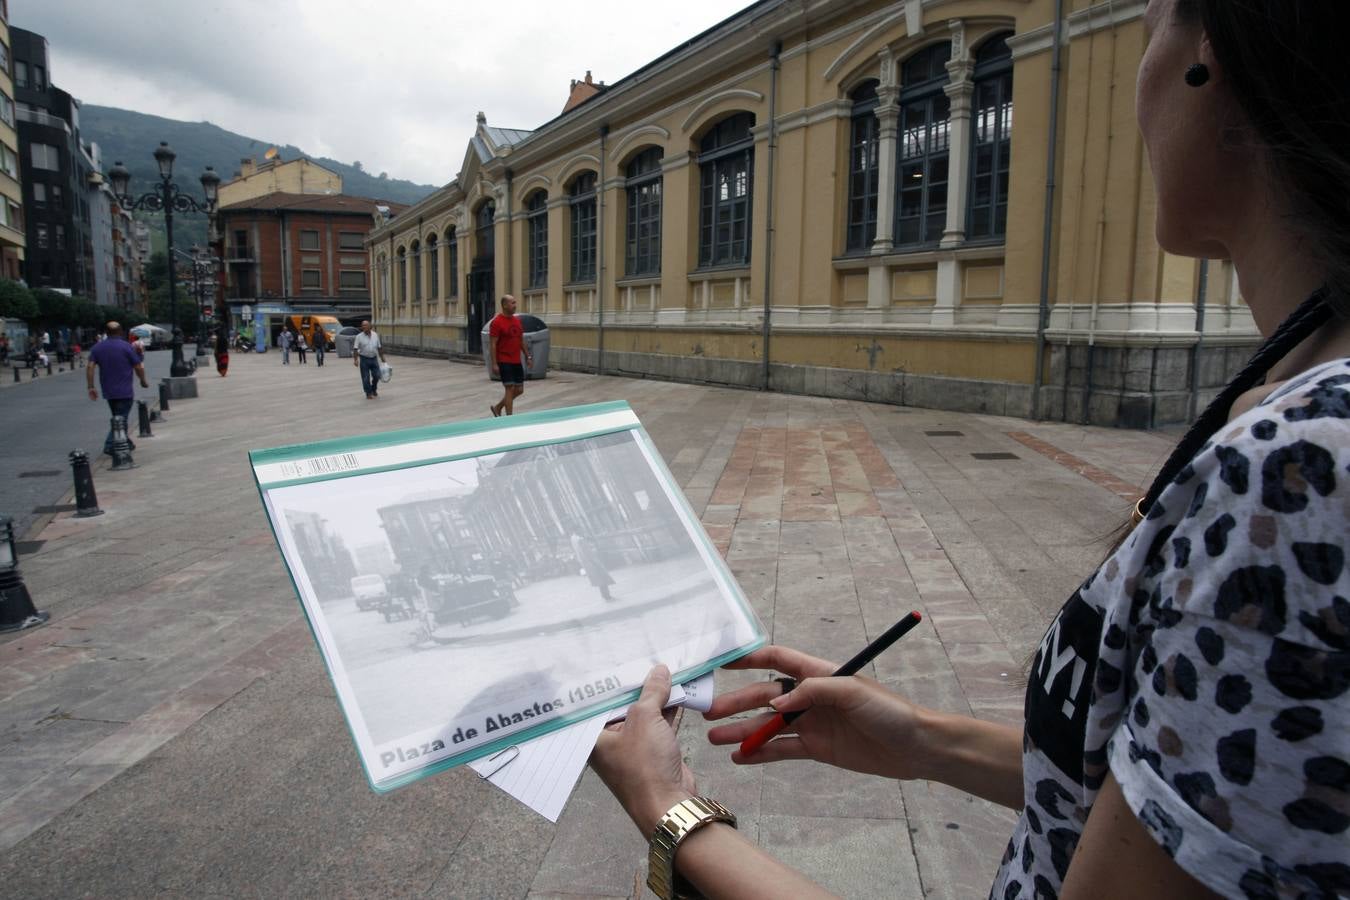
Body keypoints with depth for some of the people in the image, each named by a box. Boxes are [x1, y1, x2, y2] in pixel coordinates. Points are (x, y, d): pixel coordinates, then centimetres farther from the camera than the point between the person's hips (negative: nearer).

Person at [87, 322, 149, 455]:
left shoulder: (97, 347, 6)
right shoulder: (126, 347, -7)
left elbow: (90, 367, -2)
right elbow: (138, 367, -7)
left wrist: (91, 387, 0)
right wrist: (143, 381, 10)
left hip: (108, 391, 5)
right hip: (124, 391, -5)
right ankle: (110, 445, -13)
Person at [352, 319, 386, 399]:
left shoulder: (375, 335, 5)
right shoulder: (359, 337, -5)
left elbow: (379, 347, 12)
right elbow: (355, 349, -9)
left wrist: (382, 357, 13)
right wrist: (355, 359, -18)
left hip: (374, 358, 3)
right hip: (364, 359, -3)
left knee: (377, 375, 5)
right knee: (366, 378, 0)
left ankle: (374, 389, 30)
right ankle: (369, 393, 12)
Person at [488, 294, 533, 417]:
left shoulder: (517, 321, 11)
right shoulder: (497, 322, -12)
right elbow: (493, 345, -14)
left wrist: (528, 356, 14)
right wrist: (494, 364, -18)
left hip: (517, 361, 7)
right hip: (504, 362, -7)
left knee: (519, 390, 9)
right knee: (510, 388, -9)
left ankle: (497, 407, 27)